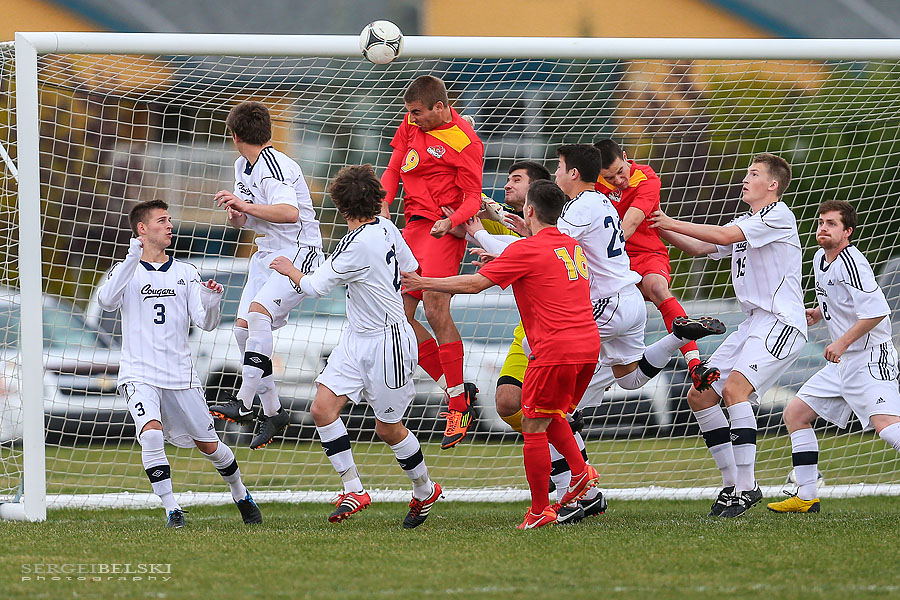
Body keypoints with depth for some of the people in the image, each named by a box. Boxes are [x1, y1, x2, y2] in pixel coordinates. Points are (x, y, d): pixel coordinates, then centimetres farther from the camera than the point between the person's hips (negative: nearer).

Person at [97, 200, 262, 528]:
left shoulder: (186, 273, 9)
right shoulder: (127, 270, 2)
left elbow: (205, 323, 3)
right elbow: (107, 300, -19)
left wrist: (211, 303, -20)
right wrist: (133, 259, -29)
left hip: (180, 375, 3)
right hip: (139, 374, -3)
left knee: (209, 445, 9)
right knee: (151, 434, -27)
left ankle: (241, 495, 34)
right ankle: (172, 510, -20)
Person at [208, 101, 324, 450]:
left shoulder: (274, 168, -19)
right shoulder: (242, 166, 11)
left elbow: (289, 212, -35)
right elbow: (242, 218, 21)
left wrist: (246, 206, -33)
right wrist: (235, 215, -2)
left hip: (298, 253, -10)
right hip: (267, 254, 10)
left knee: (259, 312, -28)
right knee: (243, 329, 1)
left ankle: (245, 403, -31)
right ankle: (272, 411, 10)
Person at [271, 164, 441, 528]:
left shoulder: (360, 245, -25)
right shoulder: (385, 228, 0)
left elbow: (315, 287, -17)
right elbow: (411, 267, 16)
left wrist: (289, 269, 2)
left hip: (386, 342, -9)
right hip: (357, 338, 9)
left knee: (388, 428, 5)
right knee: (322, 408, -4)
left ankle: (424, 491, 28)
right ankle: (354, 491, 0)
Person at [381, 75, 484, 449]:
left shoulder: (464, 141, -11)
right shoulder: (411, 124, 11)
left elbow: (473, 199, -10)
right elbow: (394, 169, 17)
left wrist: (450, 222, -28)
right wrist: (384, 204, -1)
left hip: (442, 231, -8)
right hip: (412, 228, 8)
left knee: (435, 310, -20)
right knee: (400, 318, 3)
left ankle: (459, 404, -14)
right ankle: (455, 389, 13)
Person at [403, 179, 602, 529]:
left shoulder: (528, 250, -7)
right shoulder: (573, 247, 16)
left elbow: (475, 284, -7)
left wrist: (424, 283, 2)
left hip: (556, 349, -8)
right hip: (589, 346, 8)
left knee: (533, 427, 0)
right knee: (552, 418, 24)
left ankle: (540, 510, 1)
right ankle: (580, 472, 8)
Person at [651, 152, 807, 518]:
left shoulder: (778, 216, -8)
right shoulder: (745, 223, 21)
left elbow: (724, 236, -19)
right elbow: (699, 248, 20)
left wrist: (673, 224, -13)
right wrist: (661, 226, 8)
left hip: (782, 322, -10)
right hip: (753, 323, 10)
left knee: (735, 387, -27)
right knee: (700, 396, 3)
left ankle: (747, 485, -26)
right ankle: (731, 484, 8)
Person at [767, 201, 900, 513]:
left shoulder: (850, 262, -17)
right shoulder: (820, 259, 12)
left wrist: (843, 342, -22)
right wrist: (817, 312, 12)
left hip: (870, 355, -10)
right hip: (841, 362, 10)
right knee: (795, 413, 11)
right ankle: (806, 497, 14)